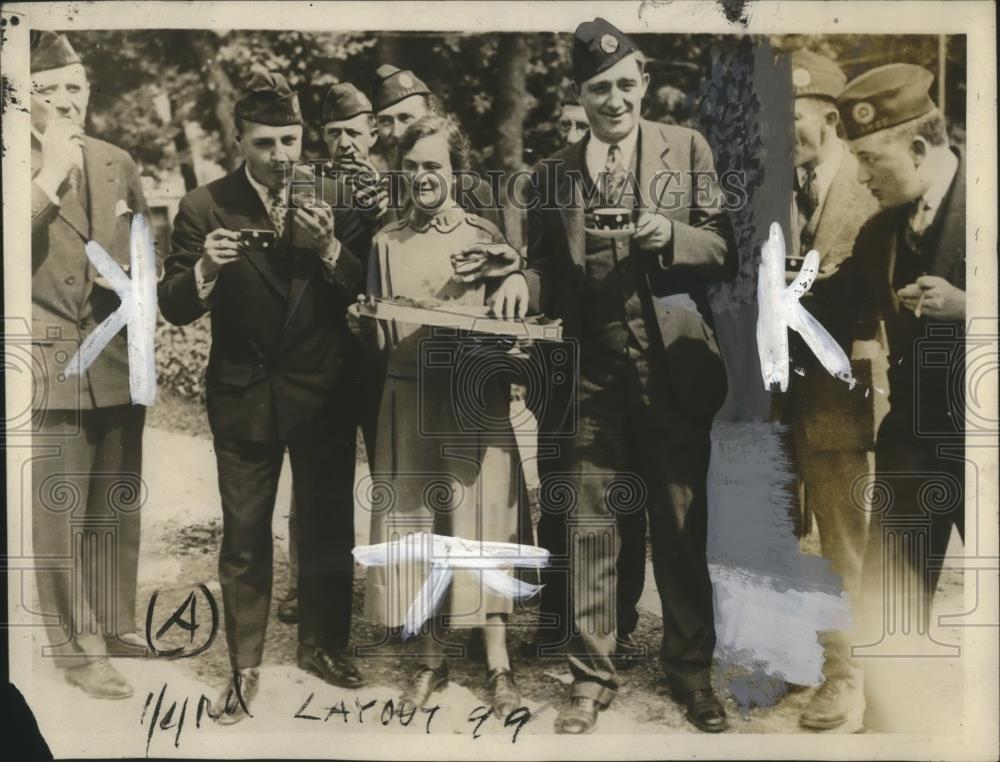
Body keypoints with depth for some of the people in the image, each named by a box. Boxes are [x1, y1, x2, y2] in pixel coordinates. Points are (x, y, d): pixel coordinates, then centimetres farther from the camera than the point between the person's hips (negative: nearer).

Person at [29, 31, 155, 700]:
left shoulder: (118, 163, 9)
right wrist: (50, 175, -21)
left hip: (120, 362, 5)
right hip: (52, 365, -5)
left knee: (119, 507, 16)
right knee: (60, 516, 2)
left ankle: (116, 625, 32)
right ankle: (77, 651, 13)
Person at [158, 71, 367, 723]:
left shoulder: (333, 200, -2)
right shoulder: (205, 208, -6)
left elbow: (365, 294, -5)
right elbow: (175, 308, -8)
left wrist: (330, 246, -22)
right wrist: (205, 268, -28)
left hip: (325, 394, 2)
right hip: (246, 395, -2)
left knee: (329, 527, 13)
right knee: (245, 539, 6)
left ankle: (323, 646, 33)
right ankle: (245, 668, 20)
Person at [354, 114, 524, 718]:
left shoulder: (486, 237, 2)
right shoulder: (386, 243, 10)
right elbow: (375, 333, 14)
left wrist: (478, 344, -17)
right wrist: (365, 320, -7)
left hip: (474, 403, -3)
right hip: (408, 402, 3)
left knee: (481, 522, -2)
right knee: (415, 526, 6)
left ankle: (498, 665, 7)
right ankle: (432, 659, 19)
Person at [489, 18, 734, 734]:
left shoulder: (687, 148, 4)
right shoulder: (557, 171, 8)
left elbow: (725, 251, 1)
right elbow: (552, 271, 10)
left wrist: (672, 235, -17)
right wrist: (522, 280, -11)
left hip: (672, 371, -1)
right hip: (596, 373, 1)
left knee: (682, 527, 8)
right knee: (589, 528, 4)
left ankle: (693, 671, 23)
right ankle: (592, 676, 16)